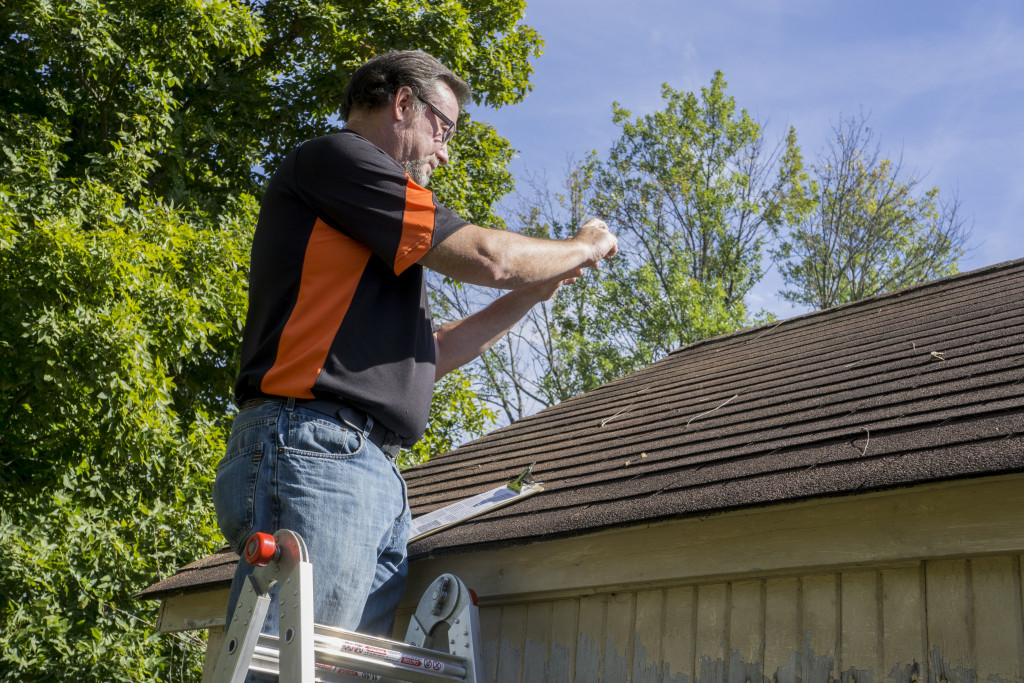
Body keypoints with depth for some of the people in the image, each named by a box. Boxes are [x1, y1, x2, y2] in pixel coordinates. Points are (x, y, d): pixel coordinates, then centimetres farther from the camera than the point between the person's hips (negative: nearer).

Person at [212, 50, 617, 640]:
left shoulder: (369, 237, 31)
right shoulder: (336, 157, 2)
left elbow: (419, 358, 32)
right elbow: (486, 256, -5)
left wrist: (531, 295, 29)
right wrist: (583, 248, 14)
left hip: (378, 479, 10)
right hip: (316, 451, -10)